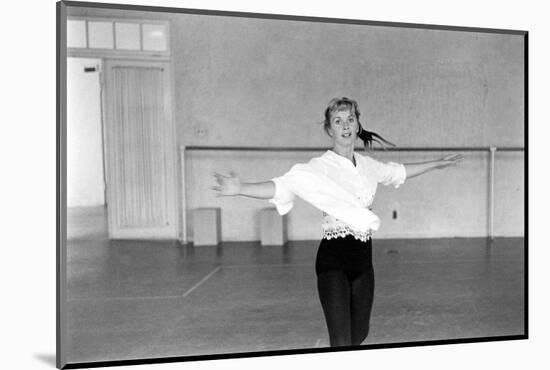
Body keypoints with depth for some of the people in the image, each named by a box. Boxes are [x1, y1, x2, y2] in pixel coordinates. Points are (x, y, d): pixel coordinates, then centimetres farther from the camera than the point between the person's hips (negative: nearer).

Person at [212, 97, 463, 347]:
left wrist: (438, 163, 36)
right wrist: (239, 189, -40)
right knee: (341, 342, -8)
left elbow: (399, 172, 26)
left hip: (363, 256, 6)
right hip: (333, 257, -6)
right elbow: (281, 186, -24)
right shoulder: (320, 166, -11)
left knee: (359, 335, 17)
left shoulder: (368, 165, 8)